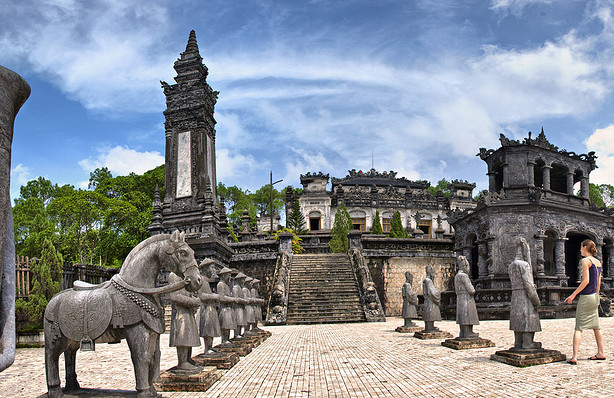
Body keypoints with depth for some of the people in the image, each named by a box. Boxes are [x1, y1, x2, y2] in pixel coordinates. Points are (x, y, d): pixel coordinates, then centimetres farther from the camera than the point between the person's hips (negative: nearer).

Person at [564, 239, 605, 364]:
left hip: (586, 297, -8)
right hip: (595, 297, 8)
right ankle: (600, 353, 24)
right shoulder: (598, 262, 11)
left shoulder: (586, 260, -13)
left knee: (578, 327, -8)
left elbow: (585, 281, -18)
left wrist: (573, 294, -14)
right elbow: (598, 282, 16)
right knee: (595, 326, 17)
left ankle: (574, 357, -12)